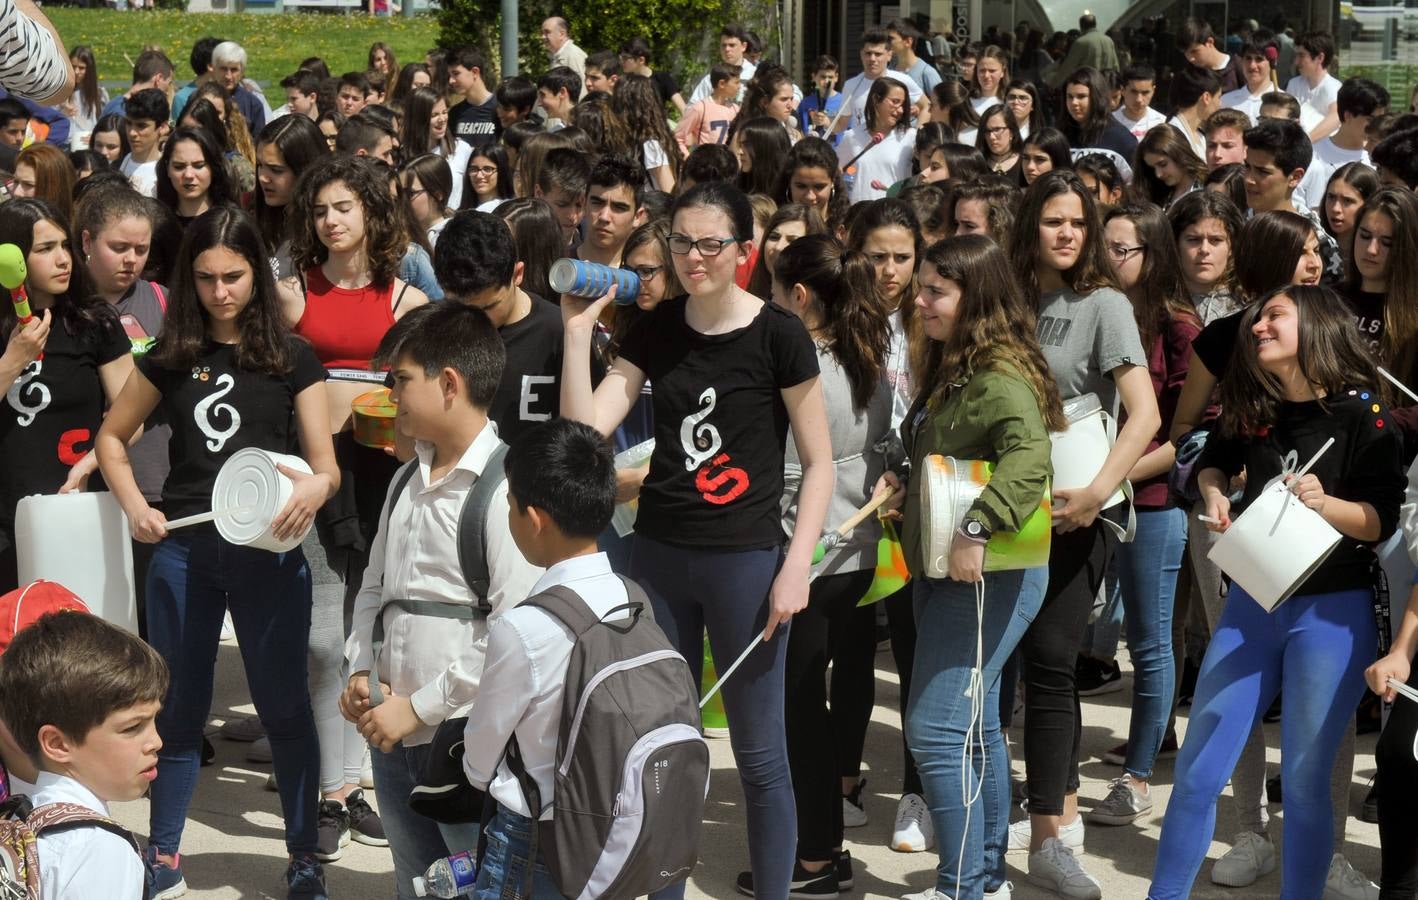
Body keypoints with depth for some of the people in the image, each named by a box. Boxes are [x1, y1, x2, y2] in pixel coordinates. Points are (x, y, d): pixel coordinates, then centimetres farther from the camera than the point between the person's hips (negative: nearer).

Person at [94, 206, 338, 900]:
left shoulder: (292, 359, 1)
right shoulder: (172, 356, 6)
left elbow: (326, 464, -2)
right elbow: (111, 437, 16)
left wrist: (316, 487, -26)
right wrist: (134, 506, -2)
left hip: (268, 552, -2)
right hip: (183, 551, 2)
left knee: (284, 704, 5)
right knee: (178, 707, 10)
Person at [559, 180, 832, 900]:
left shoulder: (778, 335, -7)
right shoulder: (655, 329, 5)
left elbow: (819, 462, -4)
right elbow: (585, 429, -3)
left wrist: (797, 565, -12)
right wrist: (578, 329, -9)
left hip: (745, 560, -4)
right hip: (659, 556, 4)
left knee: (758, 754, 2)